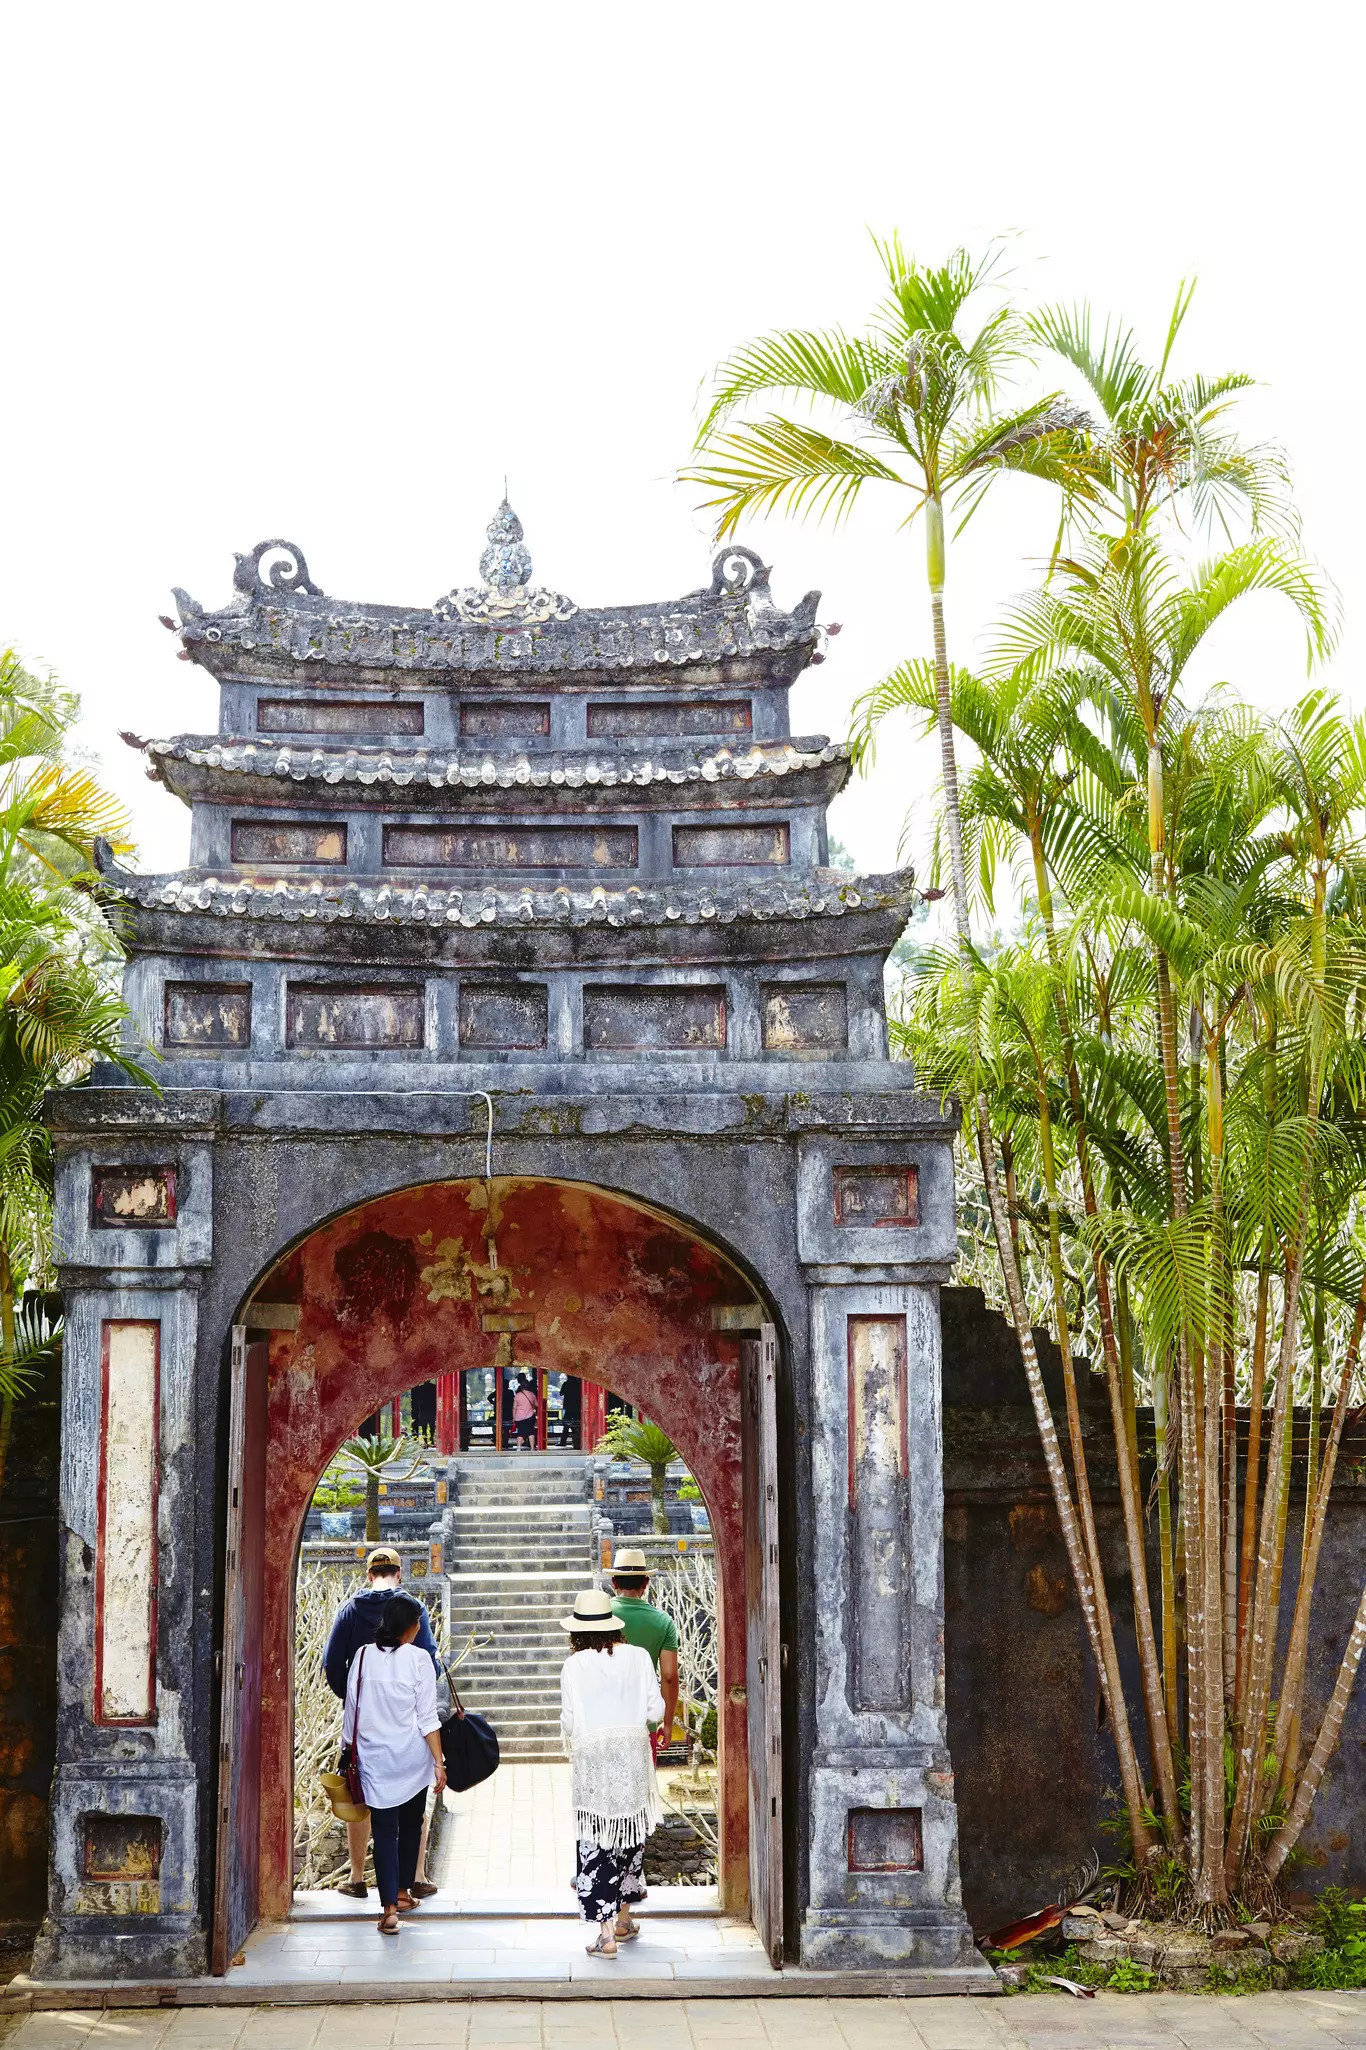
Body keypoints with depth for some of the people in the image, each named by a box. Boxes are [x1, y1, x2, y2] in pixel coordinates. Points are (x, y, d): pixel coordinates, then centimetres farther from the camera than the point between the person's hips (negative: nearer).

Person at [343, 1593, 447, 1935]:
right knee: (411, 1825, 20)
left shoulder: (363, 1656, -1)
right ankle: (402, 1891, 31)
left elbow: (352, 1709, 3)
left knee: (384, 1830, 1)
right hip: (412, 1757, -1)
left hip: (374, 1757, 1)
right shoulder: (418, 1659, -9)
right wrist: (439, 1762, -6)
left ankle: (389, 1907, -7)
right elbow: (427, 1717, -10)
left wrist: (349, 1750, 14)